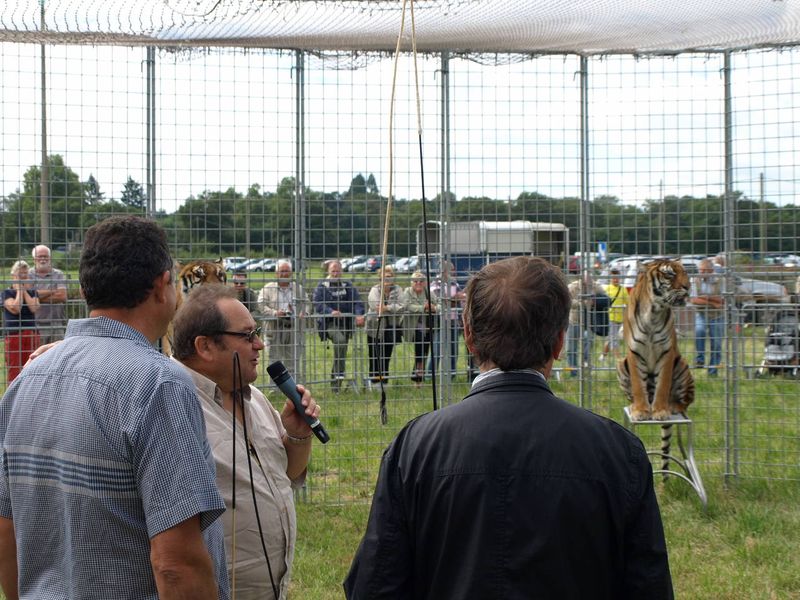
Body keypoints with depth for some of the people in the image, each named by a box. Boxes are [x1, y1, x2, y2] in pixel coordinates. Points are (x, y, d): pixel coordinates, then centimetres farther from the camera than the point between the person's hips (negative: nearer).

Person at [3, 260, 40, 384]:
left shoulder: (33, 292, 11)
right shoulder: (7, 293, 1)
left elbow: (34, 308, -8)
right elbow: (15, 309, -15)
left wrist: (25, 291, -3)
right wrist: (19, 290, -5)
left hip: (31, 334, 3)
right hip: (13, 335, -3)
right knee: (13, 370, -4)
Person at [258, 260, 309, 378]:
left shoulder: (299, 288, 15)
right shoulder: (268, 288, 5)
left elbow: (305, 303, 19)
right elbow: (261, 305, -3)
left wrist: (303, 312, -3)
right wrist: (274, 313, -18)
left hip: (294, 328, 3)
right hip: (275, 327, -3)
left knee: (293, 362, 6)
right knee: (275, 360, -2)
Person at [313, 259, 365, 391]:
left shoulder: (348, 286, 11)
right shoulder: (322, 286, 2)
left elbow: (357, 302, -1)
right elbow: (318, 304, -12)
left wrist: (359, 315, -22)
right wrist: (330, 312, -30)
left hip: (345, 323, 4)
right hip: (329, 323, -4)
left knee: (342, 353, 5)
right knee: (340, 340, -33)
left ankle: (335, 385, 17)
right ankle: (339, 372, -30)